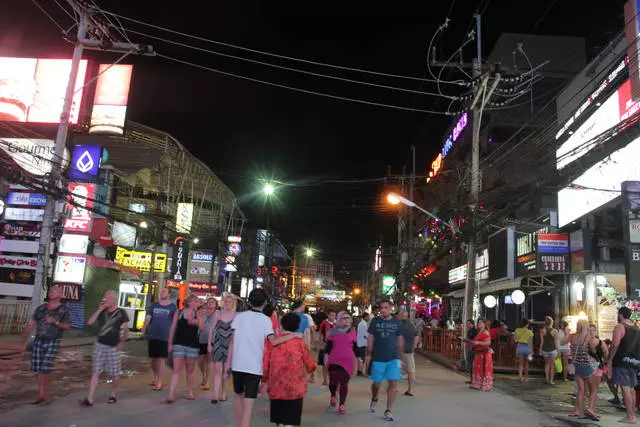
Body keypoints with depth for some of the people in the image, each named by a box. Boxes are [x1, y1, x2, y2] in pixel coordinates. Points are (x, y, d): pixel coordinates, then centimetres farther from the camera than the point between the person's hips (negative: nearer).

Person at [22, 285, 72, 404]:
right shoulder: (40, 308, 9)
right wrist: (25, 341, 7)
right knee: (39, 370, 5)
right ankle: (41, 395, 15)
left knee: (46, 369, -9)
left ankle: (47, 394, 7)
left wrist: (55, 322, -20)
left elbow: (67, 327, -5)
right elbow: (31, 325, 11)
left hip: (53, 342, -4)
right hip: (38, 341, 4)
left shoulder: (65, 310, -1)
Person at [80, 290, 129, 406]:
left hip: (113, 347, -3)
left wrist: (122, 341, -9)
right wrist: (100, 309, -10)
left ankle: (113, 395, 26)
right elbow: (89, 322, -6)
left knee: (113, 374, 8)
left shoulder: (121, 313, -5)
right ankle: (89, 399, 2)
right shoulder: (102, 312, 5)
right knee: (96, 372, 1)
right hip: (99, 345, 3)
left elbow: (126, 330, 0)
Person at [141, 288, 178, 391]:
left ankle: (159, 382, 4)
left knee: (161, 359, -3)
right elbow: (147, 319, 7)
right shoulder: (153, 305, 9)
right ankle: (155, 377, 32)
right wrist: (144, 331, -1)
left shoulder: (173, 307, 0)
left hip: (165, 337, -3)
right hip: (152, 336, 4)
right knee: (153, 358, 12)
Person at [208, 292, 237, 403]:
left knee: (226, 370, 8)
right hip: (217, 344, 1)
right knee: (217, 369, -3)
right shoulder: (218, 314, 3)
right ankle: (215, 394, -3)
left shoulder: (236, 316, -4)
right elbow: (212, 329, 7)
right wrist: (209, 343, 3)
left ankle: (223, 393, 22)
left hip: (229, 346, -1)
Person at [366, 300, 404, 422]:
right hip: (378, 358, 0)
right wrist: (369, 354, 2)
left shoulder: (397, 323, 2)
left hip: (394, 358, 0)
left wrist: (400, 355, 9)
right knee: (376, 383, 10)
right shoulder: (375, 321, 0)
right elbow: (370, 338, 3)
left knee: (393, 383, -6)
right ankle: (374, 399, 42)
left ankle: (388, 411, 6)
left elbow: (400, 340, 9)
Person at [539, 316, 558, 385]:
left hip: (545, 349, 2)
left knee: (547, 364, 20)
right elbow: (556, 342, -7)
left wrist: (540, 350, 4)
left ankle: (547, 378, 18)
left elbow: (542, 342, -4)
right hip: (553, 349, -2)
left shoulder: (542, 331, -7)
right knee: (552, 365, 10)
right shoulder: (554, 331, -10)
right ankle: (551, 380, 11)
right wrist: (557, 350, 2)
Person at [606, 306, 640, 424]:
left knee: (625, 388, -5)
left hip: (621, 362, -8)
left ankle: (630, 417, -6)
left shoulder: (620, 327, -12)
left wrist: (609, 360, -12)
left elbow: (615, 345, -19)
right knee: (631, 389, 14)